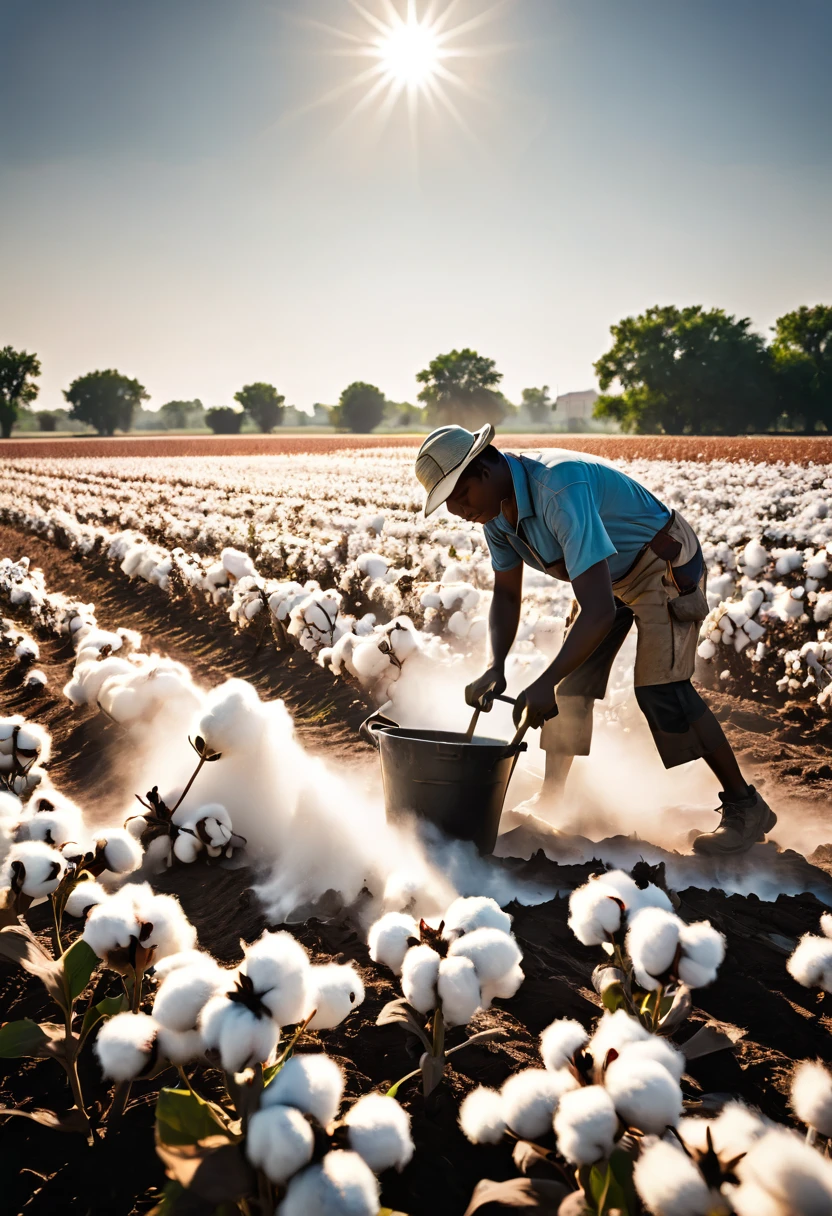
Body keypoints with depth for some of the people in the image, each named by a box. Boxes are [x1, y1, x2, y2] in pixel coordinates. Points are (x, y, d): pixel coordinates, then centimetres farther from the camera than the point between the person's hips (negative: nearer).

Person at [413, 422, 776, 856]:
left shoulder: (561, 490, -38)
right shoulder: (496, 509, -10)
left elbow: (599, 610, -43)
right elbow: (506, 595, 1)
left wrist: (544, 683, -44)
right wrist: (494, 668, -14)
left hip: (665, 565, -8)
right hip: (610, 573, 8)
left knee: (660, 688, -18)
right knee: (570, 681, 4)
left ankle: (746, 806, -4)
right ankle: (551, 798, 19)